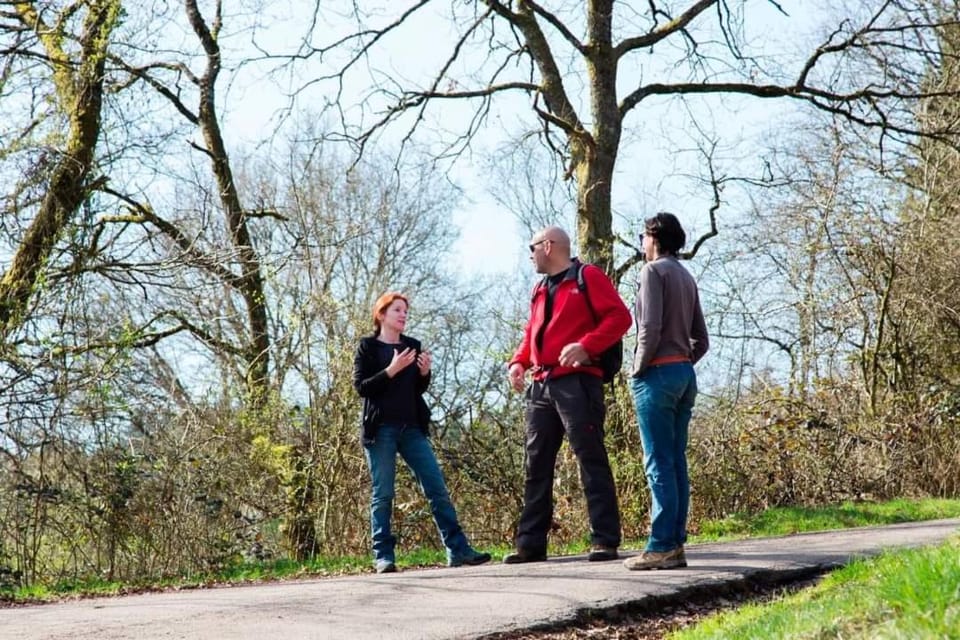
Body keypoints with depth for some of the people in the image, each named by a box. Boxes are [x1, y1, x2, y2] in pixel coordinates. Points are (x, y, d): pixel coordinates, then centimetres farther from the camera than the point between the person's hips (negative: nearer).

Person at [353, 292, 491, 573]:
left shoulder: (413, 345, 15)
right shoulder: (368, 346, 2)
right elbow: (361, 387, -7)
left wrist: (424, 373, -3)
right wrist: (391, 370, -18)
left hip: (412, 428, 5)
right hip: (381, 429, -5)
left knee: (437, 488, -1)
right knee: (382, 494, -3)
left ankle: (458, 549, -1)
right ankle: (383, 557, 1)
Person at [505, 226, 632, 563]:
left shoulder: (588, 277, -1)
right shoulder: (540, 290, 23)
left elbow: (619, 316, -10)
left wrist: (585, 346, -22)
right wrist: (519, 361, 7)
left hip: (576, 383, -8)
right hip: (541, 386, 8)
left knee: (591, 460, -7)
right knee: (537, 465, 6)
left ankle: (605, 541, -6)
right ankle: (531, 544, 9)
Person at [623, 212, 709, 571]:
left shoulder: (654, 271, -6)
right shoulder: (687, 277, 18)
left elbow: (650, 327, -16)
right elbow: (701, 340, 18)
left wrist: (638, 368, -7)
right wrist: (681, 365, 15)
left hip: (657, 373, -8)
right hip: (685, 373, 8)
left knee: (659, 463, -9)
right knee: (676, 462, 7)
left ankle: (661, 547, -11)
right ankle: (676, 544, 6)